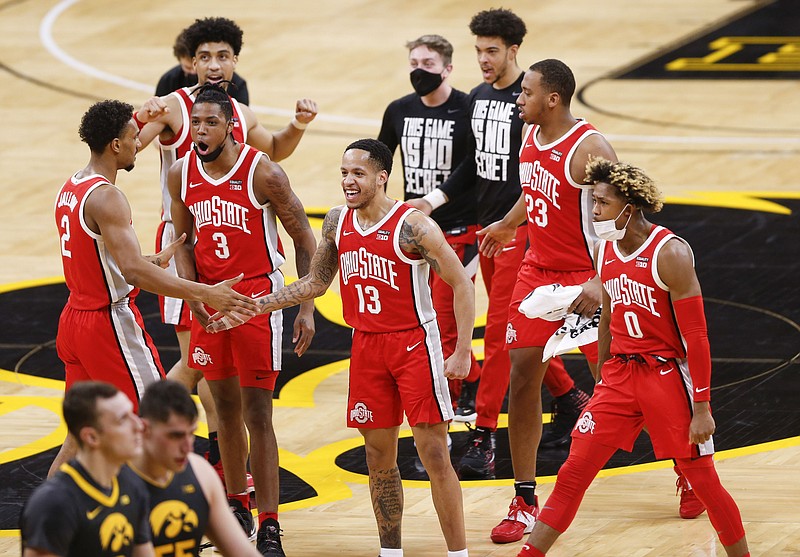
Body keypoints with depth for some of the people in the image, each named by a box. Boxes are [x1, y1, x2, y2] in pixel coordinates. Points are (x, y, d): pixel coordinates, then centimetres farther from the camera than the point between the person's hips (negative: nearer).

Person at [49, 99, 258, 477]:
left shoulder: (71, 188, 9)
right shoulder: (106, 197, -21)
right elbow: (133, 272, -31)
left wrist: (156, 261, 27)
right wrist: (204, 294, -32)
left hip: (75, 319, 9)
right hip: (111, 323, -9)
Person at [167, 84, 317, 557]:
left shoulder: (262, 173, -15)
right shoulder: (182, 175, -1)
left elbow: (305, 239, -8)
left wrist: (307, 308, -11)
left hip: (257, 297, -5)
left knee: (257, 412, -7)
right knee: (225, 407, 14)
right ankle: (237, 507, 30)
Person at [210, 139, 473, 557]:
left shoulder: (413, 226, -16)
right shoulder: (337, 222, 3)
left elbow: (462, 283, -13)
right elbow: (315, 284, 16)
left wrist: (462, 353, -17)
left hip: (414, 344, -6)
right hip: (366, 346, 6)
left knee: (434, 454, -6)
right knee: (378, 456, 9)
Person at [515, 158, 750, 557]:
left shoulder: (670, 254, -17)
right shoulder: (605, 251, 4)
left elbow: (695, 336, -16)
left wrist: (701, 408, -17)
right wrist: (600, 384, 21)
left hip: (668, 374, -6)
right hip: (620, 375, 6)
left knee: (702, 479, 2)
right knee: (573, 471, 1)